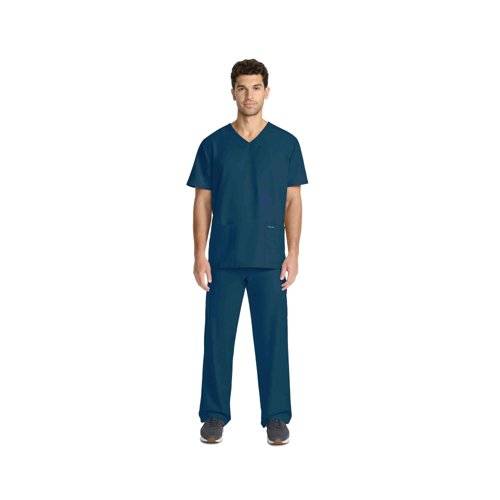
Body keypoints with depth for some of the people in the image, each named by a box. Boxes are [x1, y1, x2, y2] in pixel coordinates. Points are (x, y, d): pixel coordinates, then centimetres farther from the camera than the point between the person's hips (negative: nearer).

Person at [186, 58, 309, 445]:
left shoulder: (286, 143, 2)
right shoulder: (214, 144, 3)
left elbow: (293, 201, 2)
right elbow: (203, 202, 3)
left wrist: (293, 254, -6)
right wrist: (200, 255, -4)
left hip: (269, 259, 0)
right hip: (224, 259, 1)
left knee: (272, 338, 4)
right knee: (218, 337, 5)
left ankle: (277, 416, 15)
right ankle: (215, 414, 17)